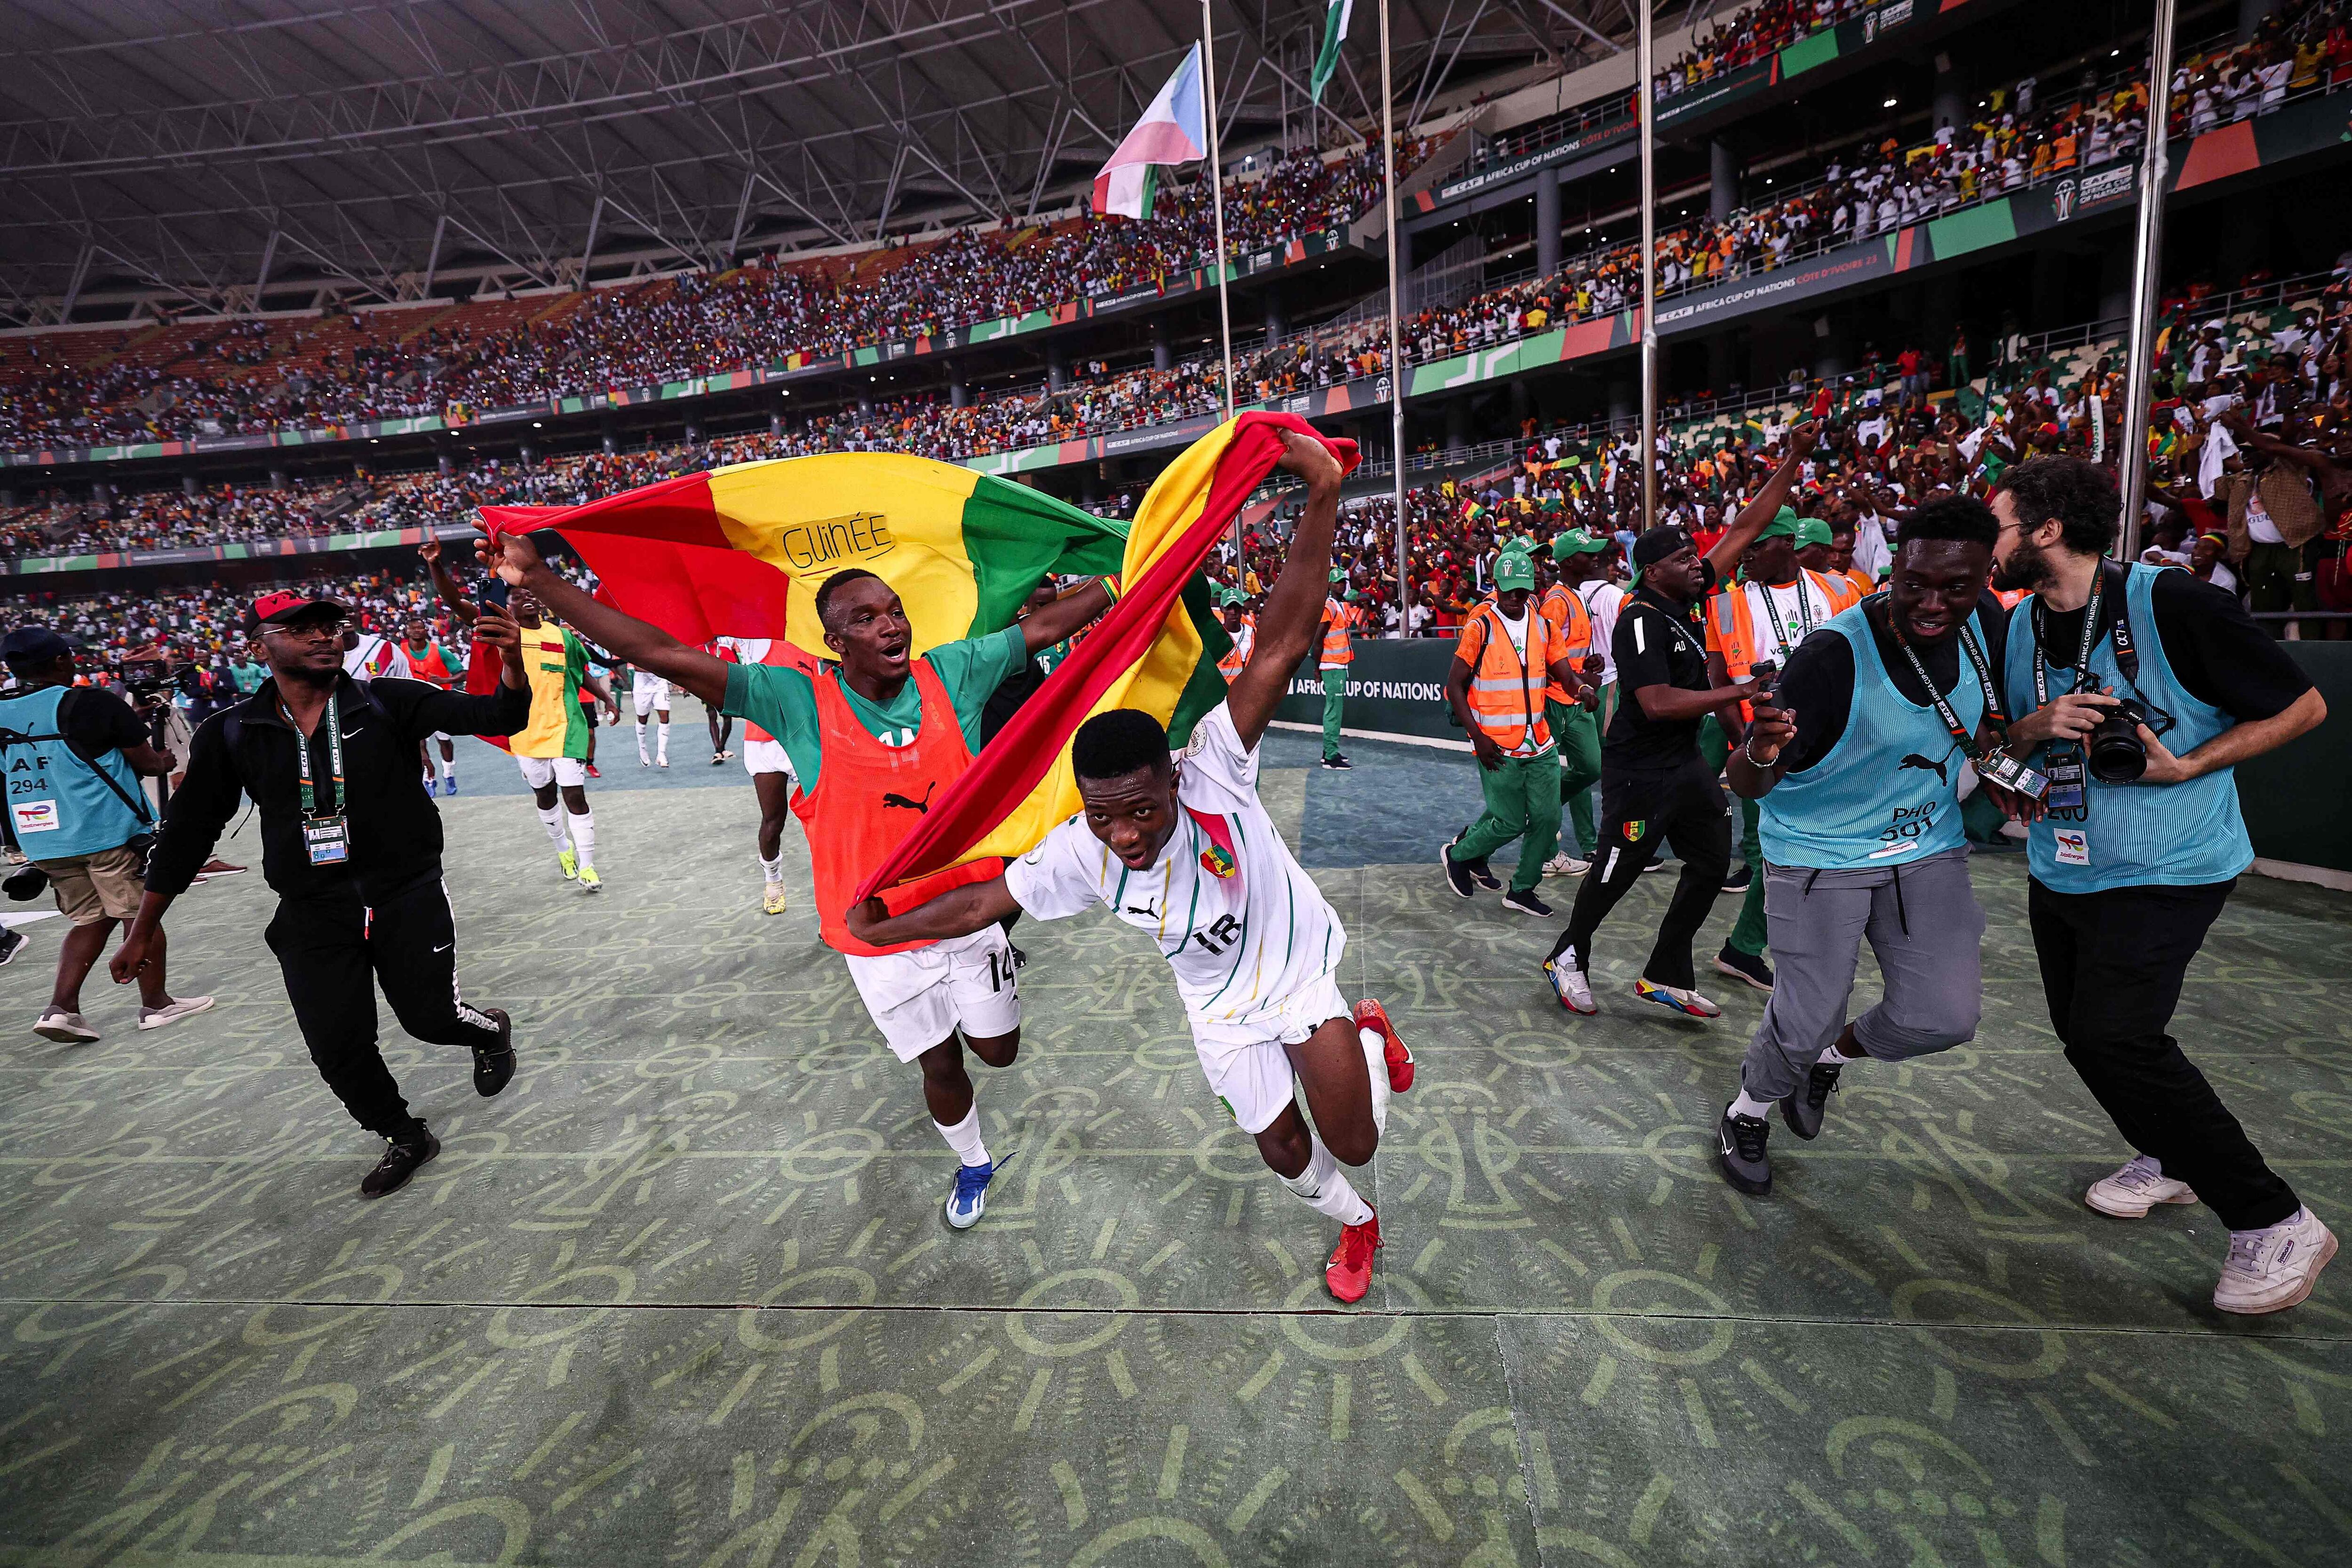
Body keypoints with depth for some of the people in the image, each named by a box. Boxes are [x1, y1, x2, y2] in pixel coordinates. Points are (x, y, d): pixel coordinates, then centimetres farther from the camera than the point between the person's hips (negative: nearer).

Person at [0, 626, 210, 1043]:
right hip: (109, 832, -6)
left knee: (90, 920, 17)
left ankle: (61, 1007, 6)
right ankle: (156, 1004, 13)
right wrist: (164, 762, 13)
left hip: (42, 841, 6)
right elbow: (148, 762, -8)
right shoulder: (93, 703, -12)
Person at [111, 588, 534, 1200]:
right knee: (338, 1047, 5)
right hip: (312, 915, 3)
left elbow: (496, 715, -20)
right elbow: (189, 830, 9)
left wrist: (511, 661, -43)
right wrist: (143, 931, 13)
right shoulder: (231, 733, 0)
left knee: (430, 1018, 3)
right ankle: (405, 1137, 29)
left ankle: (490, 1031, 41)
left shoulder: (388, 703, -7)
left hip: (409, 899, -2)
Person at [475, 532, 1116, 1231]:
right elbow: (665, 656, -19)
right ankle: (973, 1163, 48)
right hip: (880, 937, -1)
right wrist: (539, 581, -20)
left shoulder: (951, 674, -11)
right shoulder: (801, 700, -16)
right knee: (940, 1065, 15)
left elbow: (1041, 627, -7)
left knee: (999, 1051, 19)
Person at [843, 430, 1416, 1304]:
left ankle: (1369, 1038, 31)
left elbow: (1282, 644, -43)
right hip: (1221, 1011, 3)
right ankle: (1355, 1228, 48)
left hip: (1300, 971, -2)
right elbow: (987, 899, -9)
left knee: (1353, 1146, -1)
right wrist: (880, 929, 0)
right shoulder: (1079, 854, -25)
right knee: (1285, 1153, 13)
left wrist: (1322, 498, -50)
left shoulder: (1214, 772, -34)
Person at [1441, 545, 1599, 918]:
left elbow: (1566, 674, 4)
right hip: (1497, 747, -5)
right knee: (1510, 823, -3)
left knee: (1547, 818, 6)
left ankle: (1522, 890, 23)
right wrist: (1477, 736, -14)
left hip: (1541, 744, 6)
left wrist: (1582, 687, -22)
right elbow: (1454, 685, -7)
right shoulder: (1480, 627, -8)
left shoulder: (1545, 627, 8)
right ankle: (1458, 853, 26)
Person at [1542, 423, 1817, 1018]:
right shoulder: (1641, 619, -19)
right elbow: (1658, 703, -28)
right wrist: (1742, 691, -26)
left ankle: (1665, 975, 22)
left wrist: (1793, 461, 7)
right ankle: (1569, 956, 26)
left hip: (1687, 762, 9)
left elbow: (1743, 529, 10)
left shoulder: (1689, 596, 4)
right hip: (1640, 770, -9)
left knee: (1711, 864, 11)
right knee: (1617, 872, 4)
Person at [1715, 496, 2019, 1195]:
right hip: (1820, 855, -6)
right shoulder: (1833, 654, -27)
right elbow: (1747, 786, -29)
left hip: (1929, 849, 6)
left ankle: (1834, 1057, 34)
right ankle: (1747, 1112, 29)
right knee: (1807, 1019, -2)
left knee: (1945, 1017, 2)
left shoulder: (1983, 620, -7)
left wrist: (1992, 750, -1)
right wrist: (1760, 752, -51)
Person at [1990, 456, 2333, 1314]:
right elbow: (2003, 740, 10)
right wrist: (2039, 726, -12)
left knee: (2118, 1036, -15)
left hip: (2165, 870, -7)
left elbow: (2302, 705, -9)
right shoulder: (2018, 628, 2)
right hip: (2061, 867, 7)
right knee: (2081, 1030, 14)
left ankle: (2275, 1223, 4)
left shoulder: (2174, 604, -16)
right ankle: (2168, 1160, 40)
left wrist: (2187, 766, -20)